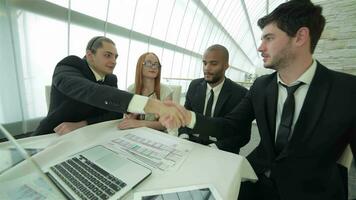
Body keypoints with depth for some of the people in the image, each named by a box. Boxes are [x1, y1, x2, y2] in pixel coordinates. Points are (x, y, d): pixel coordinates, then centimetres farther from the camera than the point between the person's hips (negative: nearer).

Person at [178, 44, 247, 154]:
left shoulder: (240, 94, -9)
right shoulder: (194, 86, 1)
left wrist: (215, 147, -22)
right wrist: (183, 137, -12)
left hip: (220, 151, -2)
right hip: (191, 144, 3)